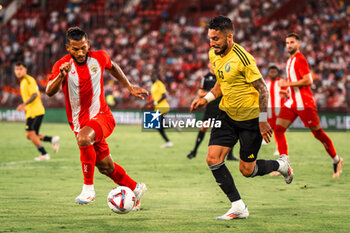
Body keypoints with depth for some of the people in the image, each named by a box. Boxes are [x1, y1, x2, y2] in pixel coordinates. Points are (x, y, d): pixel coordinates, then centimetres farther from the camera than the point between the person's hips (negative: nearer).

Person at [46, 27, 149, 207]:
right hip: (80, 122, 2)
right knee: (106, 167, 11)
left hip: (101, 116, -2)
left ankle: (88, 188, -27)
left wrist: (130, 87, 23)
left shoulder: (99, 57, -4)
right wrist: (61, 75, -41)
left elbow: (112, 67, 20)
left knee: (83, 138, -35)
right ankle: (136, 188, 38)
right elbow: (49, 92, -24)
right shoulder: (62, 65, -10)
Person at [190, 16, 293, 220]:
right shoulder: (214, 55, 2)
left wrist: (262, 121, -18)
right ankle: (238, 207, -2)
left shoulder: (242, 58, -23)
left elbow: (262, 89, -18)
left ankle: (281, 165, 31)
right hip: (228, 115, 7)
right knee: (213, 159, -10)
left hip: (251, 118, -7)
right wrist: (206, 99, 1)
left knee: (247, 171, 0)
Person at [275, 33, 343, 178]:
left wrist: (289, 84, -18)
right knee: (278, 129, -6)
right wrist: (286, 87, 15)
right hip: (292, 102, 9)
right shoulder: (290, 61, 17)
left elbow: (308, 80, -20)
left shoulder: (300, 59, -11)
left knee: (317, 132, -1)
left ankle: (336, 160, 16)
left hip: (304, 103, -9)